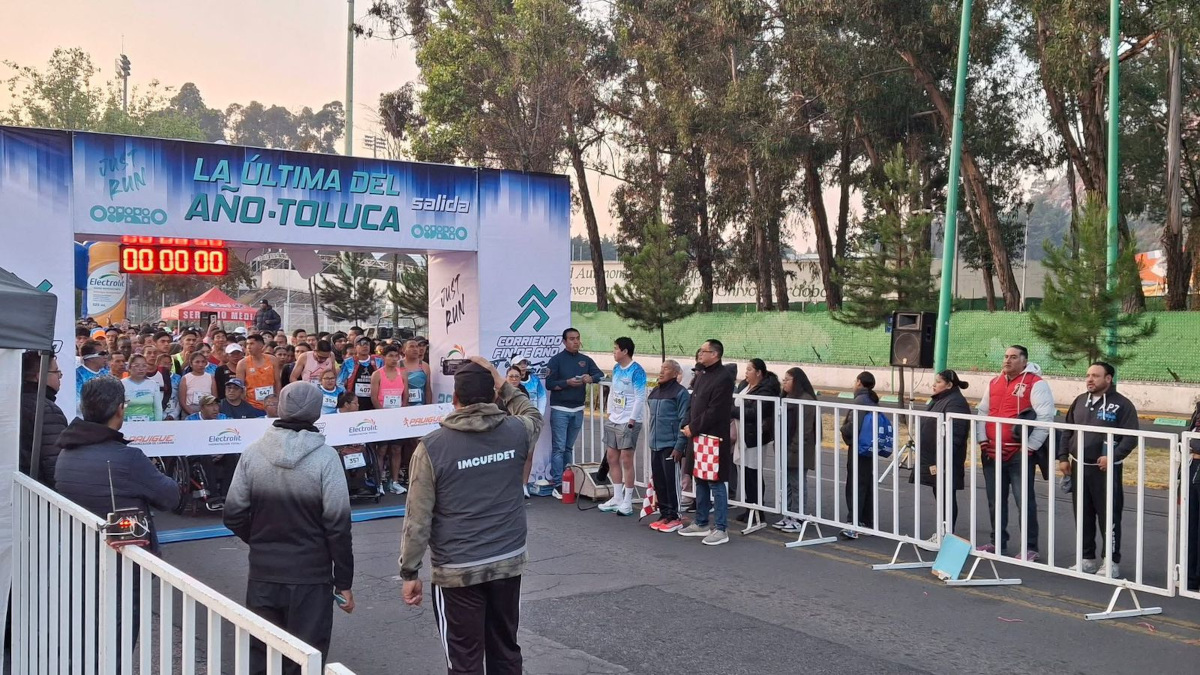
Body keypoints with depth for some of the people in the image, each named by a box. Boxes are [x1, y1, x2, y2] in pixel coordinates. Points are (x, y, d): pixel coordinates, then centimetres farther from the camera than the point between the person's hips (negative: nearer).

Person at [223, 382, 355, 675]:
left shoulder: (252, 453, -4)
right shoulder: (325, 457, -13)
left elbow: (233, 515, 0)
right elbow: (338, 525, -13)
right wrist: (344, 582, -5)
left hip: (262, 575, 3)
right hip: (310, 577, -3)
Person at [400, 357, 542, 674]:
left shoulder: (433, 447, -13)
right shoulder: (517, 432, -4)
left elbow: (418, 519, -11)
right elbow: (534, 416, 23)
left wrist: (409, 572, -1)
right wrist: (502, 383, 23)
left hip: (458, 571, -4)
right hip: (509, 562, 4)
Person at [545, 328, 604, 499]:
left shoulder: (585, 360, 11)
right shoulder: (556, 360, -3)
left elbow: (600, 374, 6)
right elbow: (549, 384, -7)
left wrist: (591, 378, -14)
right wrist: (568, 382, -19)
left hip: (577, 409, 5)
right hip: (560, 409, -5)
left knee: (569, 447, 12)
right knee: (559, 447, -6)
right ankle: (558, 485, -8)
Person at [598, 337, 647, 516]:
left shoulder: (636, 371, -13)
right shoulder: (616, 368, 11)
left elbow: (640, 397, -16)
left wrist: (632, 420, -17)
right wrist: (609, 413, 13)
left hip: (629, 421, -8)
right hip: (613, 420, 8)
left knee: (626, 459, -6)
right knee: (612, 457, 11)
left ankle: (627, 502, 1)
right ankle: (617, 498, 21)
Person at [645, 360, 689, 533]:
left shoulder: (680, 393, -8)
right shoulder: (654, 393, 14)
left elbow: (684, 421, -12)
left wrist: (679, 447, -16)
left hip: (671, 445, -7)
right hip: (655, 445, 7)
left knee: (671, 481, -3)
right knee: (658, 481, 10)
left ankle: (674, 517, 5)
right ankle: (664, 514, 20)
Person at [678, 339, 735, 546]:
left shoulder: (723, 378, -14)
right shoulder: (702, 377, 16)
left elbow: (714, 412, -20)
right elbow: (693, 405, 19)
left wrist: (693, 428, -14)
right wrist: (688, 425, 1)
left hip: (715, 440, -10)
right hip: (698, 438, 10)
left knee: (716, 484, -5)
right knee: (700, 482, 16)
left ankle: (721, 529, -1)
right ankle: (701, 523, 27)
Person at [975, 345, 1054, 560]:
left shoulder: (1036, 383, -6)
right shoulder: (994, 383, 15)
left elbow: (1046, 417, -12)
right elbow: (982, 412, 19)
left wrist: (1030, 447, -13)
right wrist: (983, 440, 7)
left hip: (1020, 454, -7)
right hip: (992, 452, 7)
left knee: (1025, 501, -5)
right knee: (995, 500, 13)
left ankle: (1030, 548, 2)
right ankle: (998, 542, 26)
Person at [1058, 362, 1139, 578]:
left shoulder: (1122, 404, -6)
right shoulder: (1080, 401, 12)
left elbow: (1130, 437, -11)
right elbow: (1067, 432, 17)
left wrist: (1113, 457, -22)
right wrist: (1063, 457, 9)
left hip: (1106, 470, -6)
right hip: (1079, 468, 6)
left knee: (1109, 517, -2)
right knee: (1083, 516, 11)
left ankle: (1112, 562, 8)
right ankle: (1087, 559, 22)